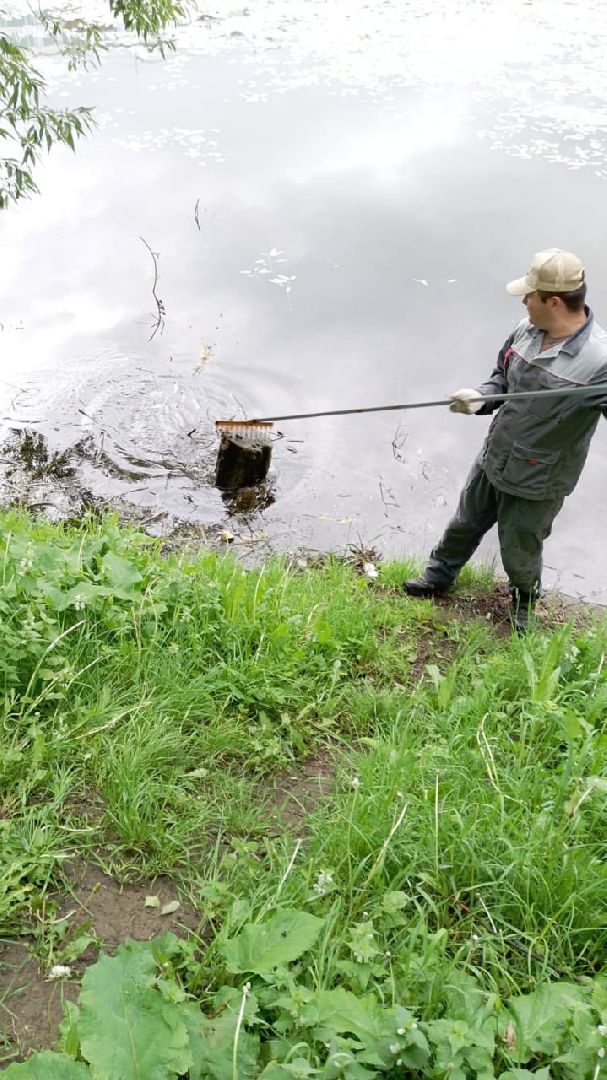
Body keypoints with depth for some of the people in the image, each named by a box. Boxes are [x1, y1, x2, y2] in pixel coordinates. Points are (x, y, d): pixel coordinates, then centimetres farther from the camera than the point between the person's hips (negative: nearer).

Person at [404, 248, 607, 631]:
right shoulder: (526, 331, -8)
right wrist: (481, 398, -13)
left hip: (536, 484, -5)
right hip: (493, 460, 6)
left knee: (520, 552, 18)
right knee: (466, 524, 27)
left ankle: (523, 603, 51)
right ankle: (439, 576, 54)